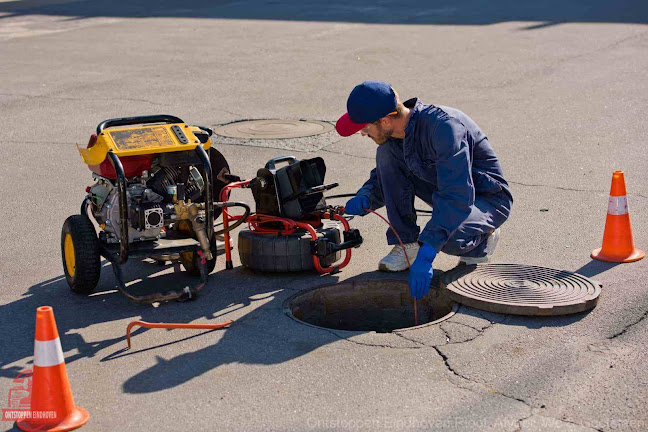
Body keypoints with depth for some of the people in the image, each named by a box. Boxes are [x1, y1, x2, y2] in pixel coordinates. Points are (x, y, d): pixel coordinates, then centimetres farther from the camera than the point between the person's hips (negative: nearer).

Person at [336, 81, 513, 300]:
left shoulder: (444, 126, -33)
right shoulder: (394, 134, -7)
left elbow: (457, 195, -40)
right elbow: (383, 177, 10)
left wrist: (426, 254, -47)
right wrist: (364, 199, -14)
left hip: (488, 199, -7)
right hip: (448, 192, 7)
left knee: (449, 239, -38)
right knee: (386, 153, -11)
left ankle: (481, 239, 0)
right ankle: (406, 244, -5)